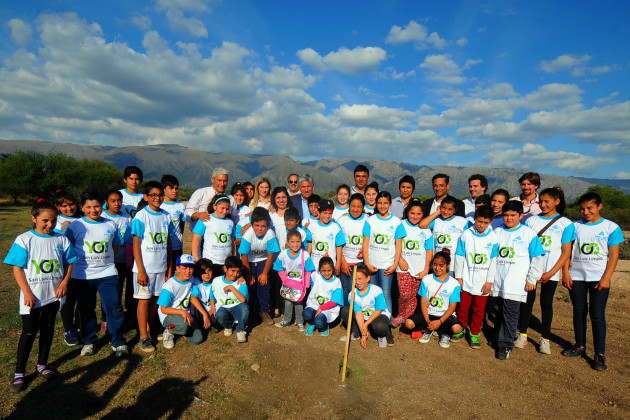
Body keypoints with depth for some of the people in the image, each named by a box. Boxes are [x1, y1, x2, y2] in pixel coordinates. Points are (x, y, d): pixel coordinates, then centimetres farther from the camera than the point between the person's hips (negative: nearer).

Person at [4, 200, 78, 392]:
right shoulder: (24, 240, -8)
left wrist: (64, 283, -6)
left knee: (48, 329, 14)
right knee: (29, 332, 2)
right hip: (32, 297, -3)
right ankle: (19, 372, 19)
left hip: (53, 295, 3)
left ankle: (42, 365, 31)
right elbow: (17, 268, -8)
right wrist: (27, 292, -14)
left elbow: (69, 263, 8)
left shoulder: (61, 240, 0)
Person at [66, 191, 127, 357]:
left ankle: (118, 342, 14)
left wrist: (105, 260, 7)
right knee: (86, 310, 13)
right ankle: (88, 341, 32)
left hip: (107, 273, 0)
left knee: (114, 308, -1)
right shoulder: (75, 226, -2)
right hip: (83, 275, 0)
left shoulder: (111, 225, 4)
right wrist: (86, 262, 1)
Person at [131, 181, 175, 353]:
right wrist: (141, 270, -13)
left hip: (161, 267, 5)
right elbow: (136, 244, -10)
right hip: (145, 267, -4)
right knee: (144, 300, 3)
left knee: (156, 299, 12)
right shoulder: (141, 216, -9)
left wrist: (170, 267, 10)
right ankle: (143, 337, 12)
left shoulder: (166, 216, 5)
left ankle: (149, 330, 27)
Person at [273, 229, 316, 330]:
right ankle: (286, 320, 29)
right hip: (288, 283, 2)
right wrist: (286, 280, -8)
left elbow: (308, 272, -9)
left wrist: (305, 285, -9)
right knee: (288, 302, 8)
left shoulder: (305, 255, -17)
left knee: (299, 302, 3)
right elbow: (280, 270, 0)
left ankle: (300, 322, 22)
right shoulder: (283, 254, -13)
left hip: (300, 283, -2)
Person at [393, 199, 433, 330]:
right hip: (403, 266, -1)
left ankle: (404, 320, 18)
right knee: (405, 294, -10)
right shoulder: (400, 225, 3)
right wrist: (400, 260, -8)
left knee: (413, 295, 4)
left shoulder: (425, 230, 6)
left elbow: (429, 251, 7)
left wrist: (426, 270, 0)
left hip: (419, 268, 2)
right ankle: (401, 316, 15)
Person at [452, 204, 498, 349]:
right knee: (463, 306, 10)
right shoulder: (466, 235, -4)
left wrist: (489, 281, -1)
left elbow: (493, 261, 0)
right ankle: (461, 330, 30)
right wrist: (458, 277, 0)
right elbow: (459, 257, 0)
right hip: (466, 280, 0)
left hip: (482, 282, 0)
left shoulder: (493, 238, -4)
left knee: (479, 309, 10)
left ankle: (474, 334, 26)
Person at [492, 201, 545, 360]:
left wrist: (532, 279, -4)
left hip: (516, 284, -4)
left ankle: (505, 344, 7)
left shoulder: (528, 233, -1)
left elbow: (538, 258, -1)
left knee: (510, 313, -3)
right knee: (501, 311, 13)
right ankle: (499, 335, 29)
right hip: (498, 281, 4)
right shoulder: (497, 232, 11)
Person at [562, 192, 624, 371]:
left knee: (597, 314, -2)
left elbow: (614, 255, -2)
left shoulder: (611, 227, 0)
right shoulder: (574, 226, 5)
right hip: (576, 276, 2)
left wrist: (606, 278, -10)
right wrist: (565, 272, -3)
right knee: (579, 312, 10)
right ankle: (580, 346, 23)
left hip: (599, 278, -2)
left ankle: (600, 354, 8)